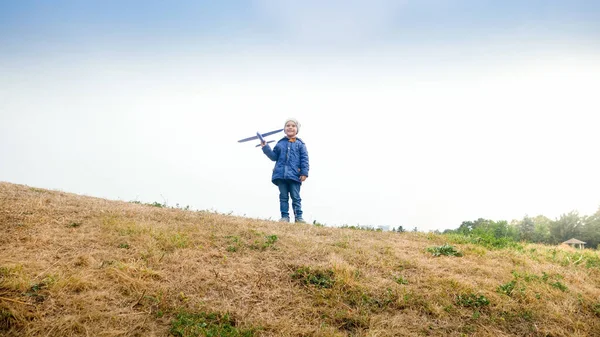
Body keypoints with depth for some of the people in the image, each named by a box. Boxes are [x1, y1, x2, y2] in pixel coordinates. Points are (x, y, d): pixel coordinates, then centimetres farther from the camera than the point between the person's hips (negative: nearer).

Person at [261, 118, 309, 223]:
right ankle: (285, 216, 8)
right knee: (283, 196, 4)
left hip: (294, 175, -3)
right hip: (281, 174, 3)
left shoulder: (300, 144, 7)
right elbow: (274, 156, 15)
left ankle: (298, 217, 3)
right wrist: (265, 147, 4)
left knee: (295, 197, -2)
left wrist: (304, 173, -7)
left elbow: (304, 159, 2)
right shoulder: (280, 143, 14)